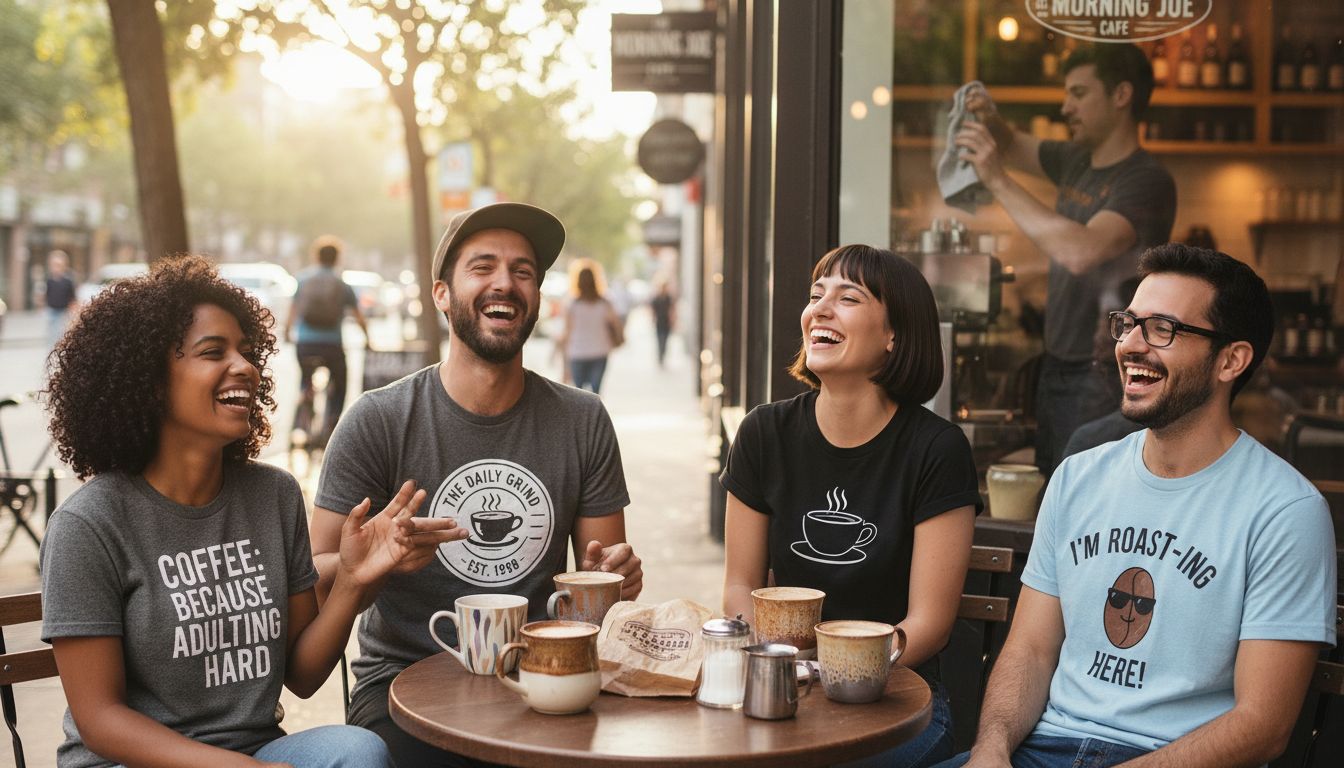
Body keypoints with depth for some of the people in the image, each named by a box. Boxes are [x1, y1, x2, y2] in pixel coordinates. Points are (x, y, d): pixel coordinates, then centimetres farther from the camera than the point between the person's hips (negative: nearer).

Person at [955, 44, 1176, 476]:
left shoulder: (1147, 181, -16)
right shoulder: (1077, 161, 9)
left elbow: (1080, 251, -32)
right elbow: (1013, 148, 28)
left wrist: (997, 180, -26)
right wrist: (989, 122, 4)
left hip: (1102, 382, -8)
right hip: (1056, 370, 8)